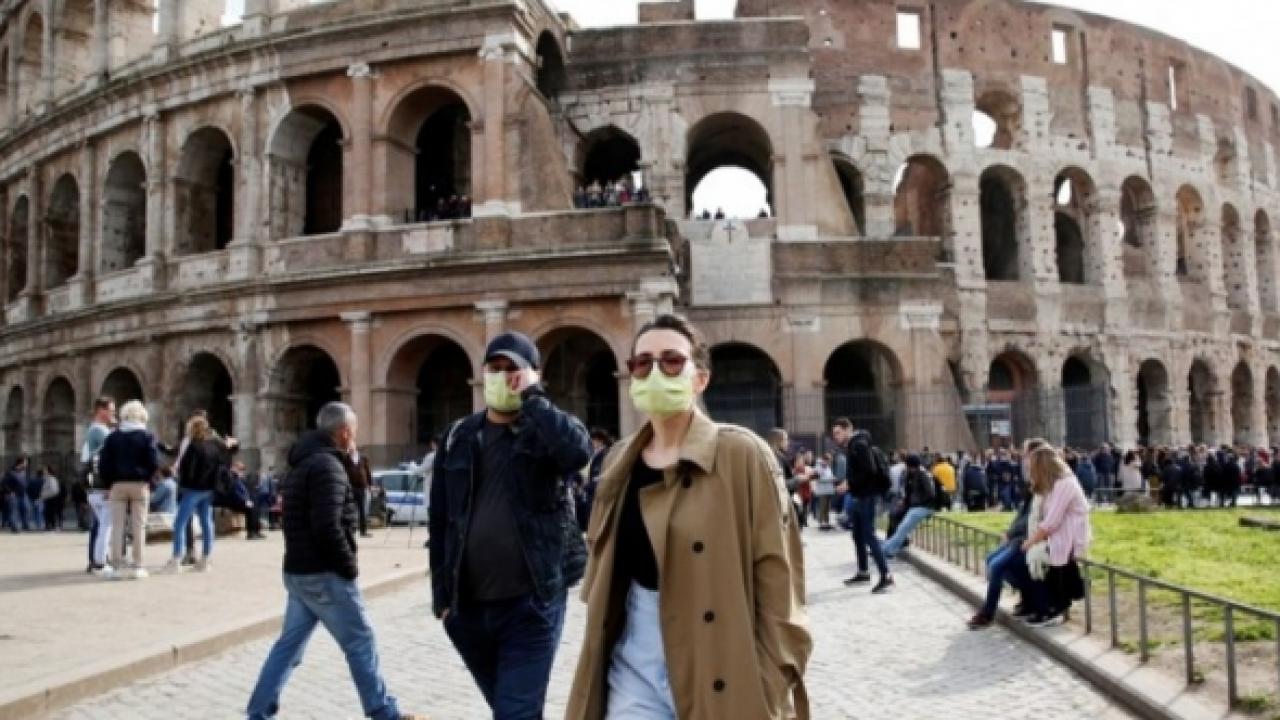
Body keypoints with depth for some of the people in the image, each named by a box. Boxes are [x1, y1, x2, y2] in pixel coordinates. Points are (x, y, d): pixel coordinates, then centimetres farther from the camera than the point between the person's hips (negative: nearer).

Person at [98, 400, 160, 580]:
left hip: (118, 484, 1)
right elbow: (154, 463, -8)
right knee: (139, 526, 2)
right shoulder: (147, 437, -1)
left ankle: (116, 567, 2)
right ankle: (138, 567, 1)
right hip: (140, 485, -1)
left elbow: (103, 463, 0)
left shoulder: (113, 437, 4)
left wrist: (108, 484, 7)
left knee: (117, 526, 4)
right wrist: (146, 478, 6)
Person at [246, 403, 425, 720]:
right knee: (361, 643, 1)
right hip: (324, 575, -9)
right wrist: (349, 566, -15)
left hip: (299, 571, 9)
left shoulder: (303, 464, 16)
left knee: (289, 643, 13)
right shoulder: (327, 465, -17)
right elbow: (328, 527, -25)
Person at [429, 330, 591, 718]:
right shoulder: (459, 437, 7)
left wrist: (532, 398, -18)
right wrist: (442, 593, 5)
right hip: (468, 607, 4)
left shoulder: (547, 430, -3)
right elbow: (439, 520, 9)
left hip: (531, 603, -4)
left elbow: (579, 452, -28)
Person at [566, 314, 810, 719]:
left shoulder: (743, 455, -8)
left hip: (720, 682, -4)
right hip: (634, 673, 4)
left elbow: (776, 582, -10)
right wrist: (591, 684, 12)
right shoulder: (620, 462, 8)